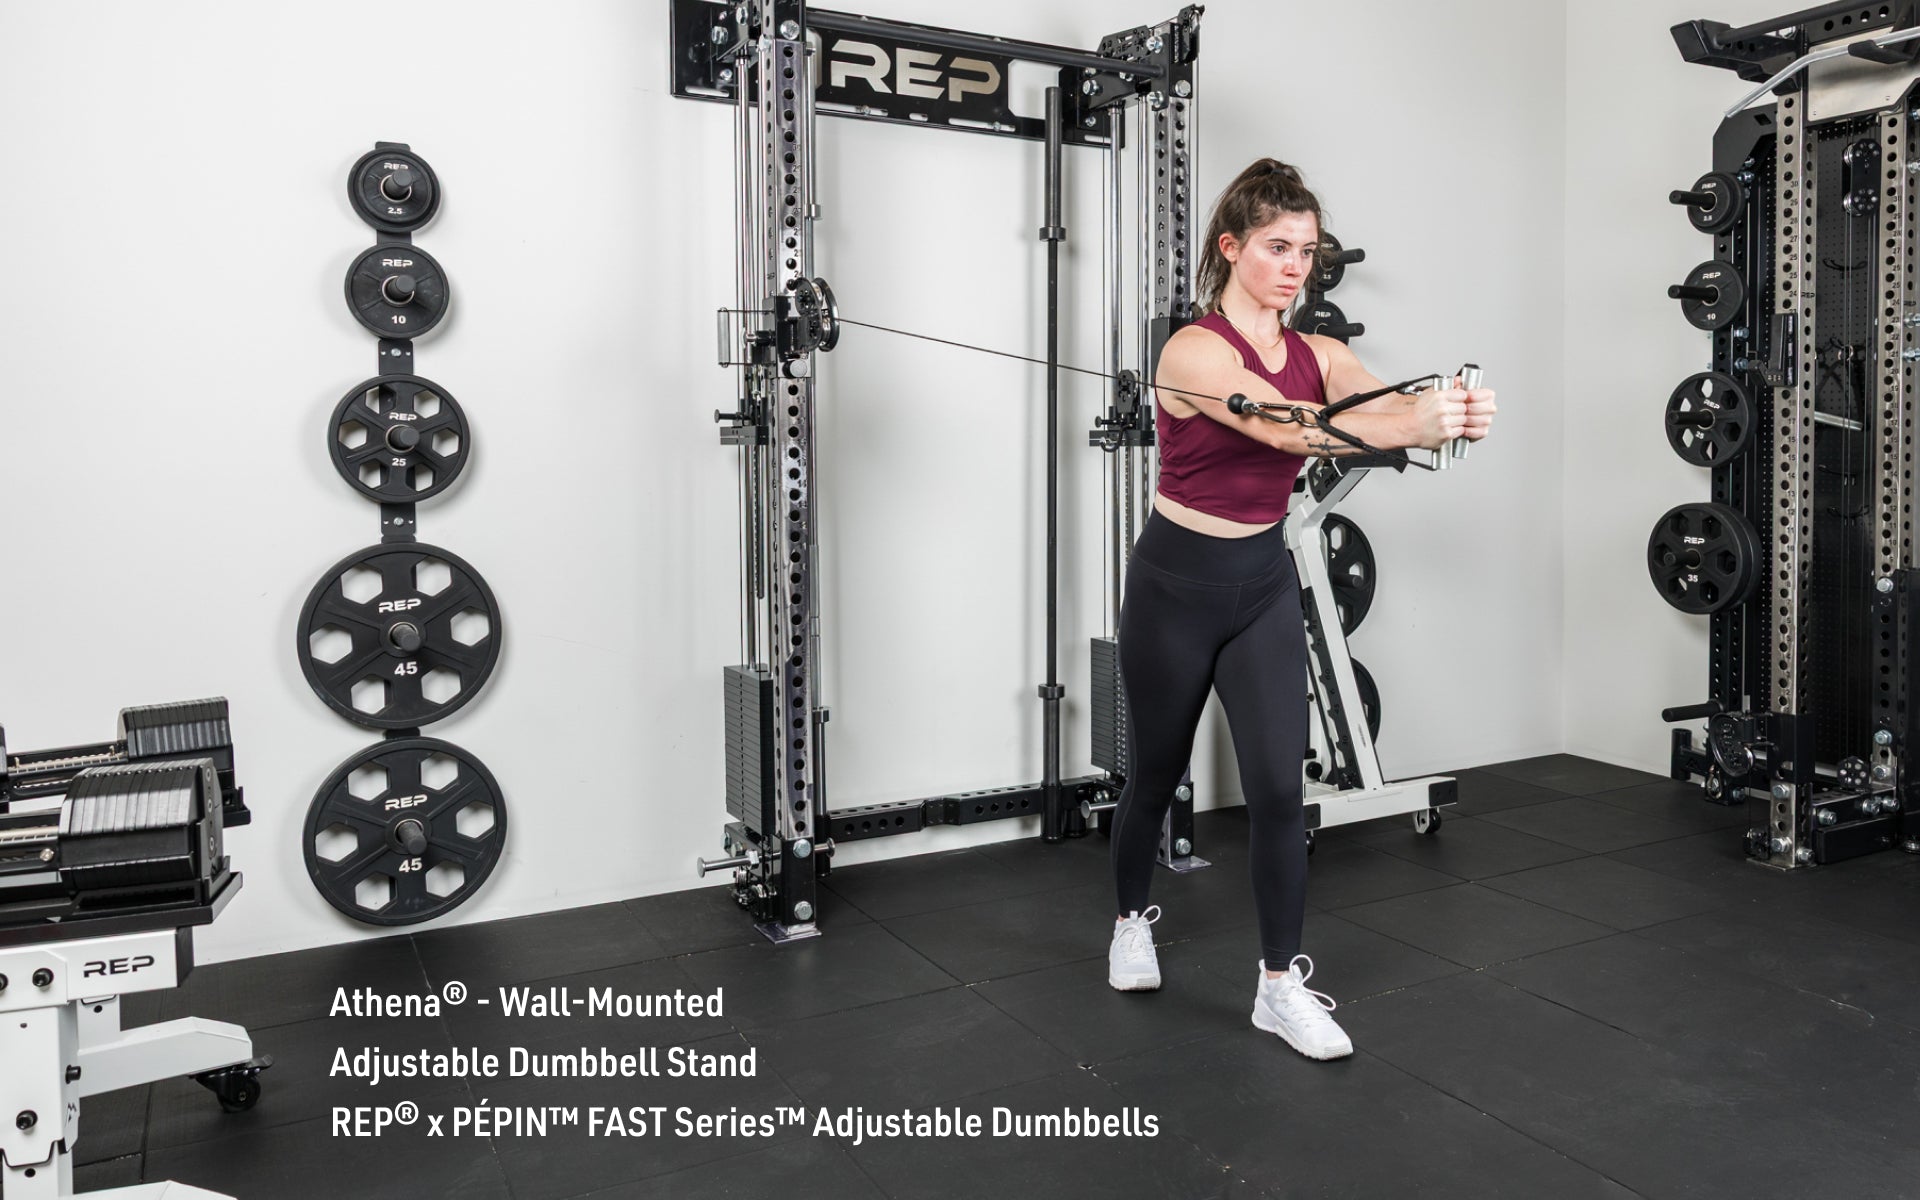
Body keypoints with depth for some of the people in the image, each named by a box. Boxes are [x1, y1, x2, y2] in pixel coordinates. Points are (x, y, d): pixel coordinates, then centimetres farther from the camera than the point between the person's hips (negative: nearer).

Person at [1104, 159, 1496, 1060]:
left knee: (1279, 785, -4)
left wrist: (1453, 413, -42)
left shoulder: (1317, 353, 1)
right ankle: (1134, 921, 40)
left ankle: (1281, 984, 10)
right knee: (1156, 775, 14)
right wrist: (1414, 426, -50)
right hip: (1176, 582, -4)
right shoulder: (1195, 349, -18)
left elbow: (1386, 403, -18)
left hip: (1264, 581, 4)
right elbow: (1288, 428, -35)